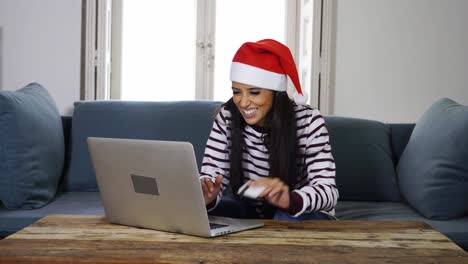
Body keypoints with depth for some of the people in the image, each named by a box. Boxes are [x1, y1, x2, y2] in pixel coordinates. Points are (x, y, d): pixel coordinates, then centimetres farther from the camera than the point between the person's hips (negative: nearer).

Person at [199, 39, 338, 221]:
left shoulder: (308, 122, -18)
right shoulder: (227, 118, -10)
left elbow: (328, 190, -25)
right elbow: (210, 174, -12)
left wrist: (290, 200, -47)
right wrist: (205, 196, -37)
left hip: (306, 219, -3)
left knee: (285, 219, -35)